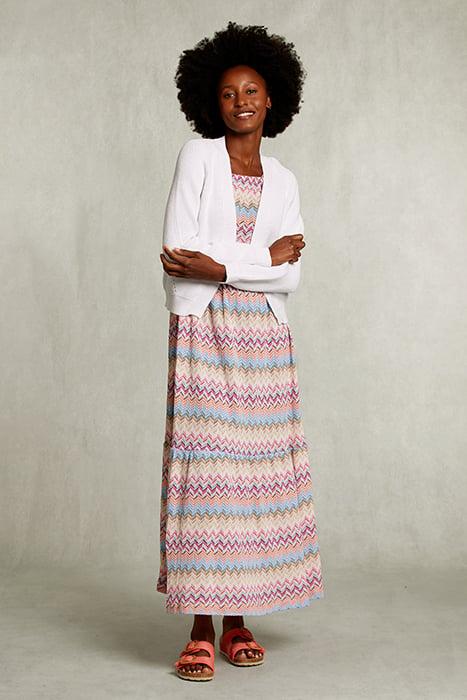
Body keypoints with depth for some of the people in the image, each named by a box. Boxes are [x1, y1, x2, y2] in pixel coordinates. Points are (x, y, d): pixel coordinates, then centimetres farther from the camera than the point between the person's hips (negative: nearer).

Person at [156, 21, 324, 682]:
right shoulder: (197, 156, 4)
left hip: (265, 336, 4)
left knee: (256, 471, 2)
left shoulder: (284, 180, 13)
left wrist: (218, 265, -12)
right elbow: (179, 254, -7)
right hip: (204, 330, -3)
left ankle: (237, 621, 12)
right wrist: (265, 256, -7)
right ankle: (200, 631, 0)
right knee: (204, 467, -7)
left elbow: (291, 275, 1)